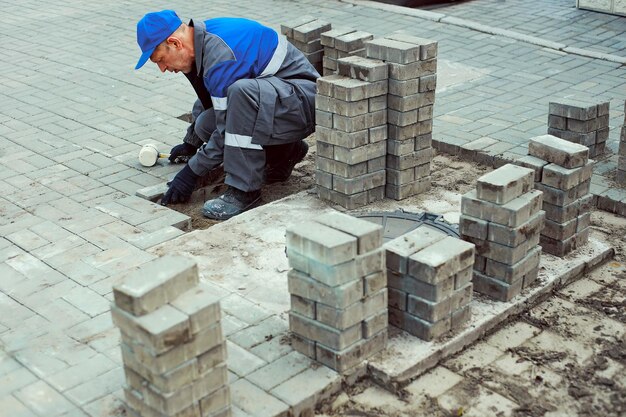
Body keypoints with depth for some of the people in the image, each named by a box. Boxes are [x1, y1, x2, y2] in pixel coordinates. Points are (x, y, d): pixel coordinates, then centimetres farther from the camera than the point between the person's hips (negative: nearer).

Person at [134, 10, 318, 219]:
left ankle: (244, 191, -26)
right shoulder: (204, 39, 4)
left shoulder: (221, 56, -27)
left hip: (303, 100, -10)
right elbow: (210, 100, 23)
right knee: (206, 125, -3)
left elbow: (228, 129, -23)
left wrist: (191, 172, -14)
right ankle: (285, 152, 12)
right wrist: (191, 143, 33)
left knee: (241, 92, -36)